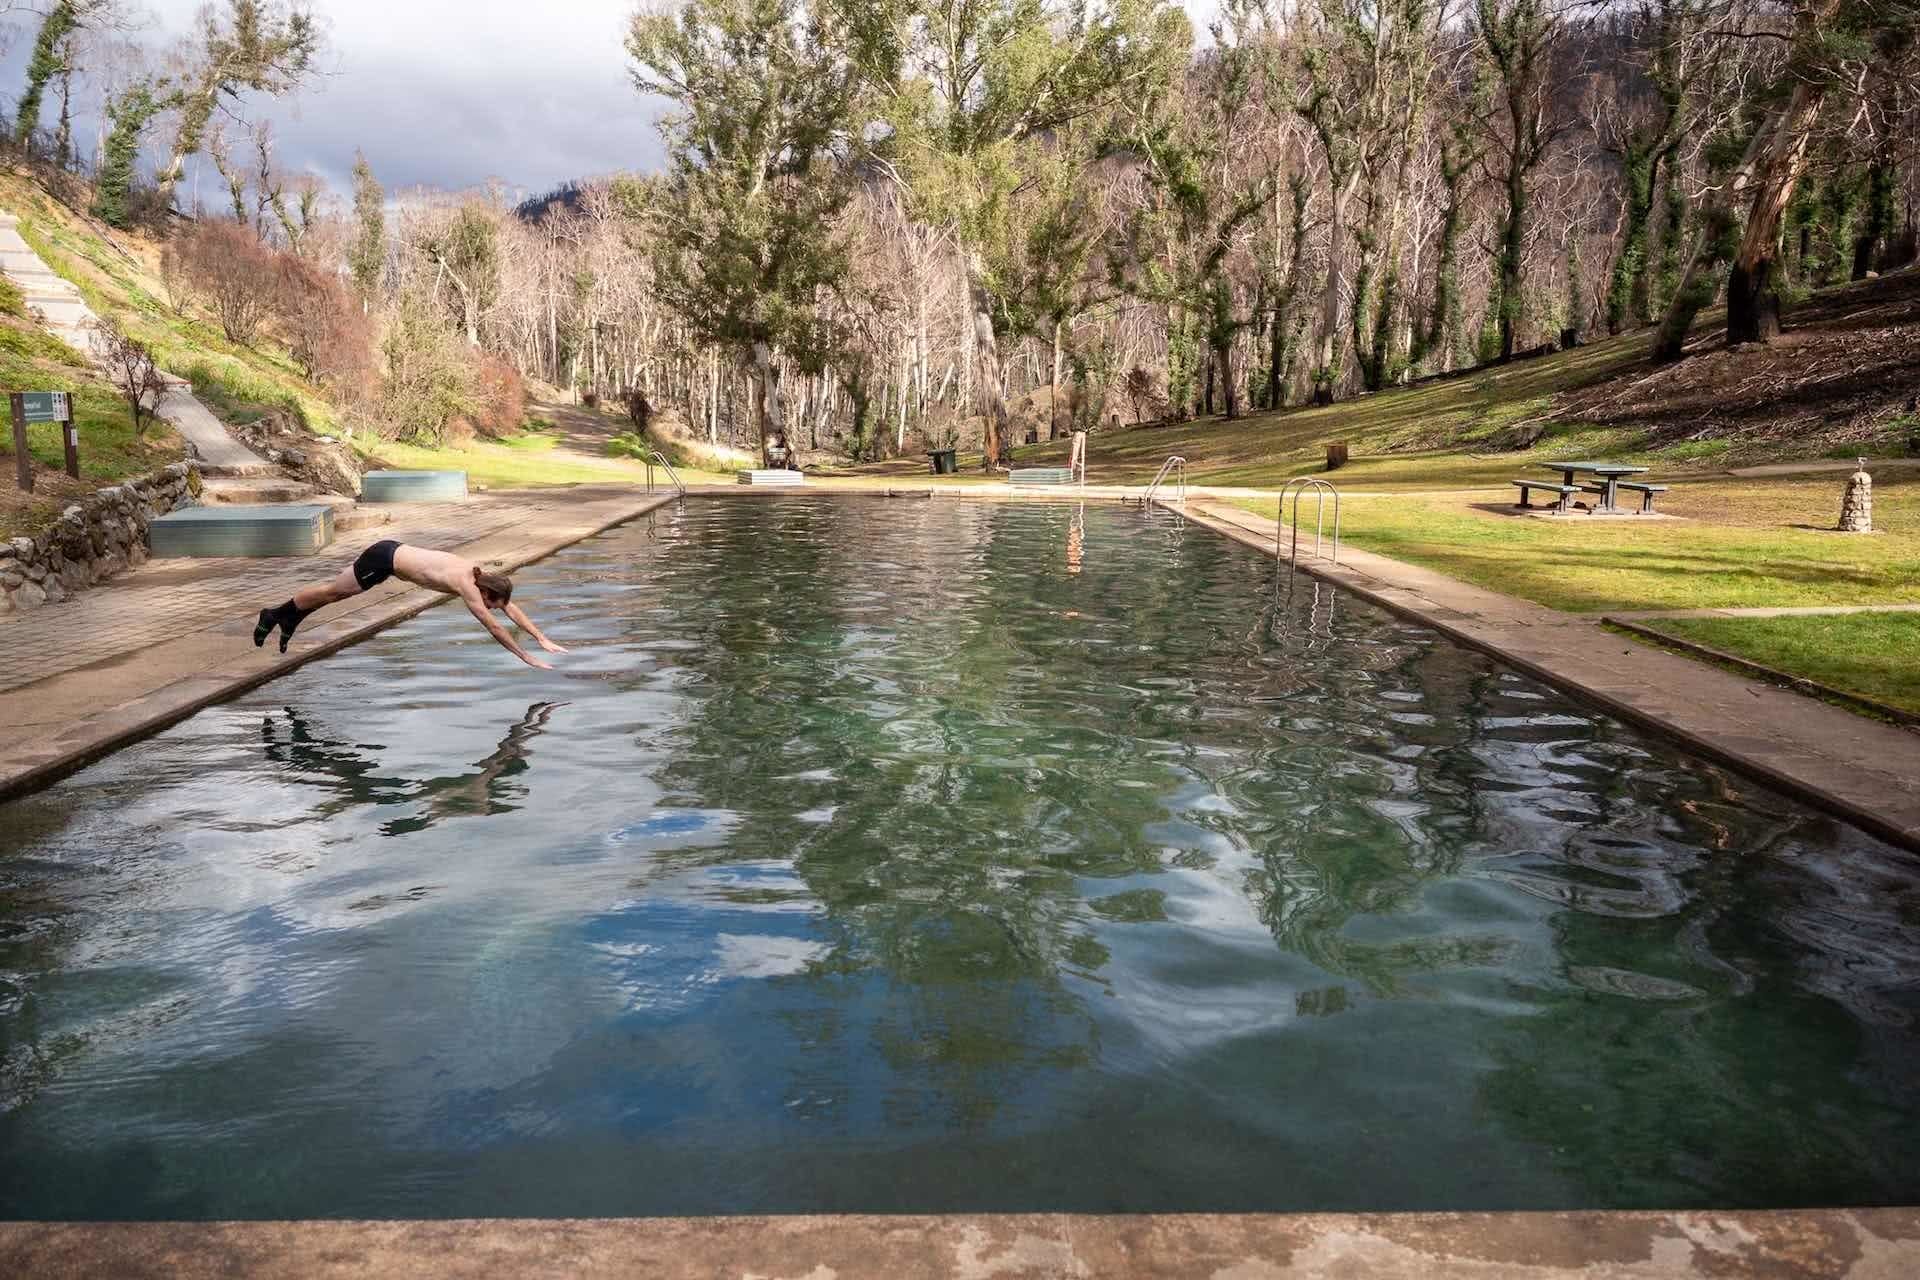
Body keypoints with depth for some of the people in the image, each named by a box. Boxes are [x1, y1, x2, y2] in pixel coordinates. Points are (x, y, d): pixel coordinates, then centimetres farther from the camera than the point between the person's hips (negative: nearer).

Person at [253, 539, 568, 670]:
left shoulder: (482, 576, -6)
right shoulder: (467, 587, -28)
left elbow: (512, 608, 1)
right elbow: (495, 628, -28)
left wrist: (543, 640, 0)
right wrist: (527, 658, -25)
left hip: (390, 552, 8)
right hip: (383, 559, -8)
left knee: (338, 592, 24)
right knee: (333, 591, 11)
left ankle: (290, 619, 42)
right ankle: (273, 615, 29)